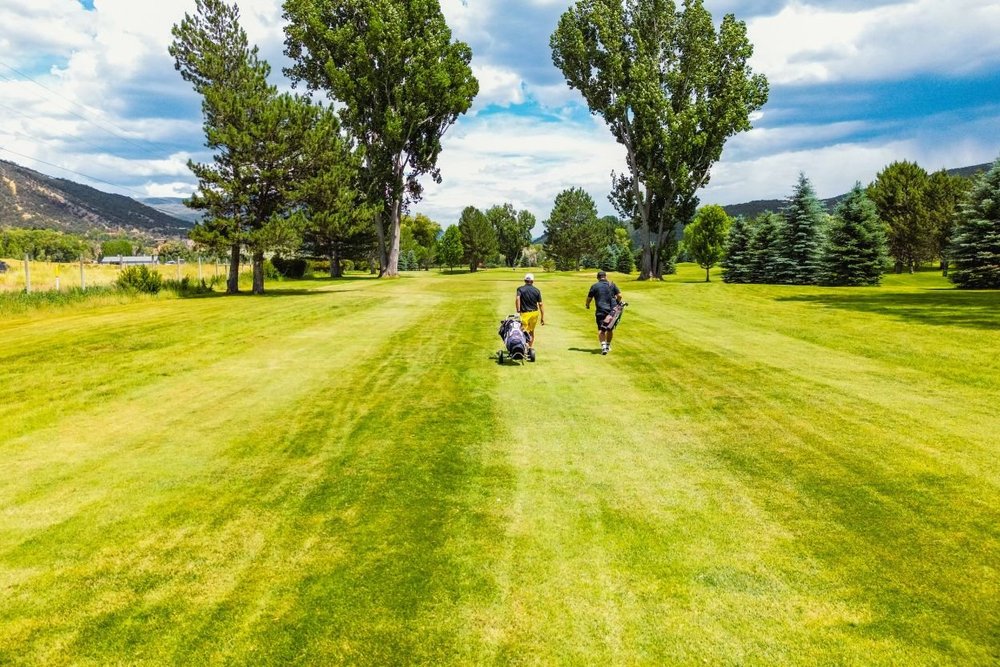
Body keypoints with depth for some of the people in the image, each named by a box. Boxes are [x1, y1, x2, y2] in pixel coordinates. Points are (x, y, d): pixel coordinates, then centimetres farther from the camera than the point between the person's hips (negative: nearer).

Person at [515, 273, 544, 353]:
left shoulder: (520, 289, -2)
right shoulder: (537, 290, 5)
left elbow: (517, 299, -21)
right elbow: (540, 304, 2)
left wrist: (518, 311, -20)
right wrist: (542, 317, 5)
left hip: (525, 313, -4)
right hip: (535, 313, 4)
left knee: (524, 332, -5)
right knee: (531, 331, 21)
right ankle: (531, 347, 26)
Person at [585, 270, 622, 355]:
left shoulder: (594, 286, 0)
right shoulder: (612, 284, 6)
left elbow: (589, 298, 2)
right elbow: (619, 295, 1)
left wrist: (587, 305, 22)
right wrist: (618, 302, 20)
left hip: (601, 311, -3)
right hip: (612, 310, 3)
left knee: (601, 329, -3)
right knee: (610, 329, 17)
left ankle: (603, 346, -22)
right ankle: (608, 346, 30)